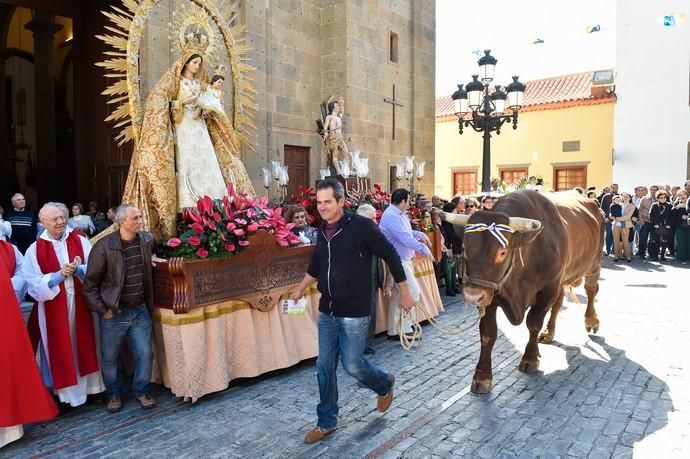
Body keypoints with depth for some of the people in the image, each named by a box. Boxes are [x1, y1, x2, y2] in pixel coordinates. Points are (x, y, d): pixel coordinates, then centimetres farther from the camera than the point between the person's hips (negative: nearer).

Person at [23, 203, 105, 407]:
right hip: (54, 308, -1)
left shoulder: (80, 241, 1)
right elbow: (34, 283, -7)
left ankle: (90, 386, 25)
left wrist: (77, 270, -22)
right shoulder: (35, 249, -3)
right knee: (59, 350, 7)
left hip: (81, 303, 2)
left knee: (84, 344, 11)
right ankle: (64, 392, 21)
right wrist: (59, 275, -19)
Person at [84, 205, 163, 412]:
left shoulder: (147, 239, -2)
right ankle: (114, 393, 34)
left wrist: (149, 257, 3)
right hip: (114, 313, -3)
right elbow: (90, 284, -8)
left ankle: (142, 390, 28)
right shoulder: (103, 247, -15)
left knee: (145, 354, 6)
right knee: (110, 358, 12)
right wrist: (102, 310, -9)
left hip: (140, 311, 3)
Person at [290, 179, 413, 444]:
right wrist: (300, 290, 20)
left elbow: (391, 256, -8)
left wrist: (404, 293, -6)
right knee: (324, 368, 9)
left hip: (354, 313, -6)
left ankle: (385, 385, 33)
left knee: (352, 365, 1)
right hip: (326, 312, 6)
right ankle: (326, 423, 26)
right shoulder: (322, 231, 5)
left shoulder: (361, 226, -14)